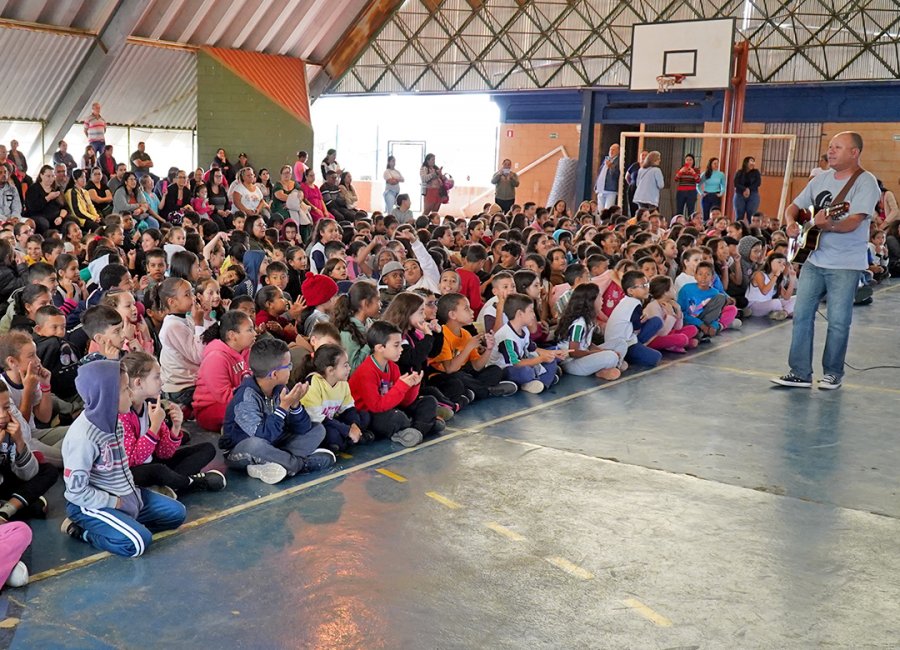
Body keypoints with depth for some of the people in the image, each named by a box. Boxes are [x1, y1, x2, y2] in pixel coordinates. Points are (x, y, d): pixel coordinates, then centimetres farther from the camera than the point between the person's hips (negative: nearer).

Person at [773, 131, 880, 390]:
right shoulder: (821, 179, 11)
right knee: (801, 315, 3)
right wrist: (791, 223, -5)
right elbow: (794, 206, 18)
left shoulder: (865, 182, -10)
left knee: (838, 321, -1)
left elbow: (853, 222, -22)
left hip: (845, 264, -6)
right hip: (813, 259, 6)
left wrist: (827, 224, -41)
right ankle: (800, 372, 8)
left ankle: (833, 373, 14)